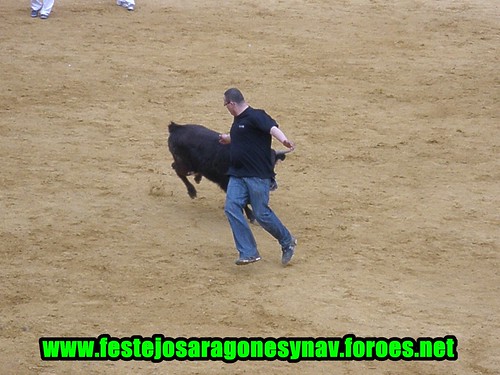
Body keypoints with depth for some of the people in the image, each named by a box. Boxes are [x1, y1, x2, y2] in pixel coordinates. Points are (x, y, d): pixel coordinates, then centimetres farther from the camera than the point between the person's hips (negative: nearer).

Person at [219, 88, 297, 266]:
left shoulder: (255, 116, -12)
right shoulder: (238, 120, 17)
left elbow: (272, 127, -32)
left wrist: (283, 140, -52)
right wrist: (227, 138, 59)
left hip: (258, 176, -8)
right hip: (237, 175, 8)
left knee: (262, 213, -5)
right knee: (231, 208, -8)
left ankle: (287, 242, 21)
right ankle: (249, 253, -7)